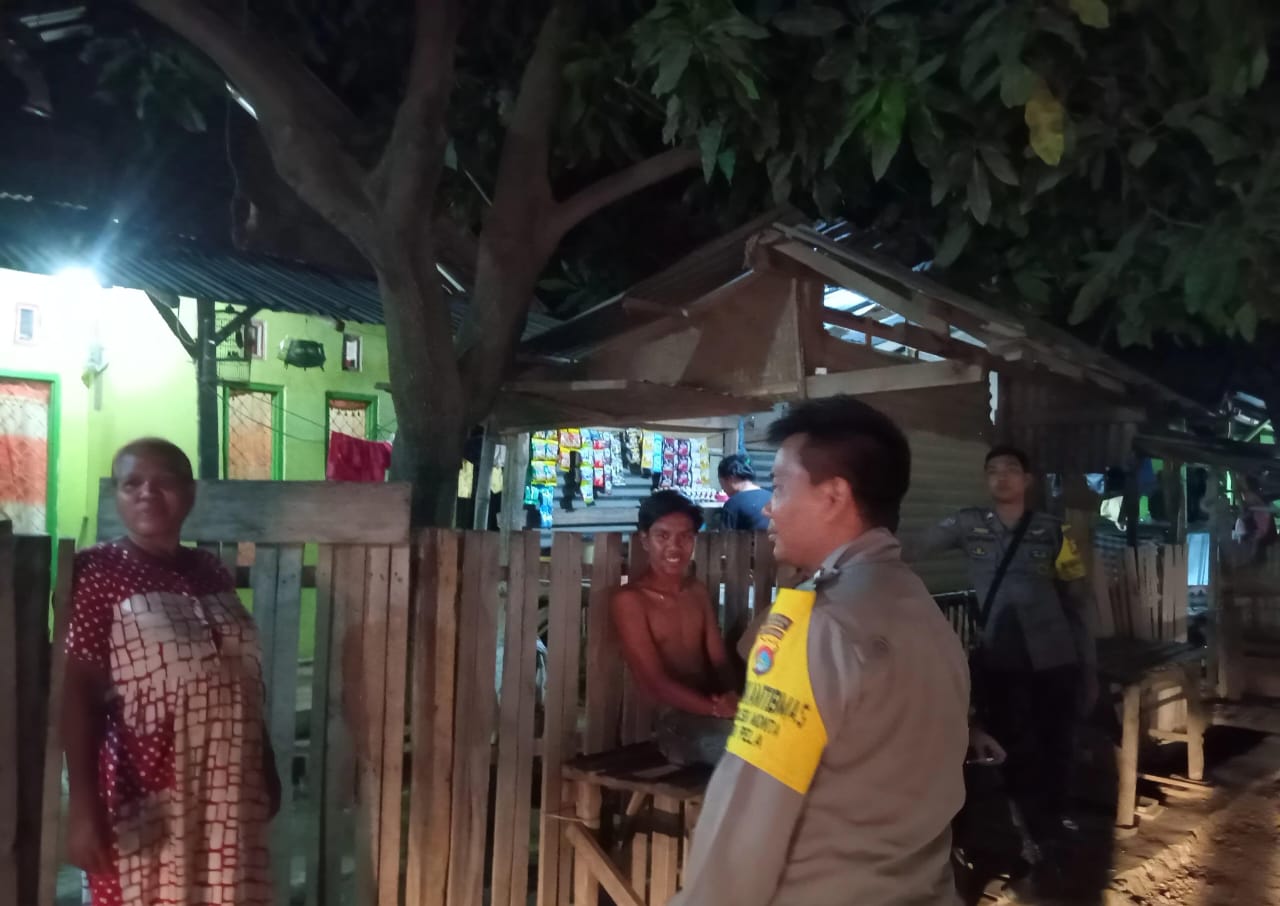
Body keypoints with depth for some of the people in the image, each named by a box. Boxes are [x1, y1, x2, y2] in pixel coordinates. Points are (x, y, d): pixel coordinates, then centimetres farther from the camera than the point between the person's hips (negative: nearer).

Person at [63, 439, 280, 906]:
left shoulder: (212, 572, 9)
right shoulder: (96, 572, -7)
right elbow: (76, 693, -12)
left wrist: (267, 770, 15)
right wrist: (83, 804, -18)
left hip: (226, 794, 5)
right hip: (142, 798, -5)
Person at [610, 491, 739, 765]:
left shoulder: (698, 591, 16)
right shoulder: (629, 599, -5)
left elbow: (719, 660, 9)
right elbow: (656, 685, -12)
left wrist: (730, 698, -15)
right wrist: (717, 709, -24)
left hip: (709, 712, 6)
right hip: (674, 721, -6)